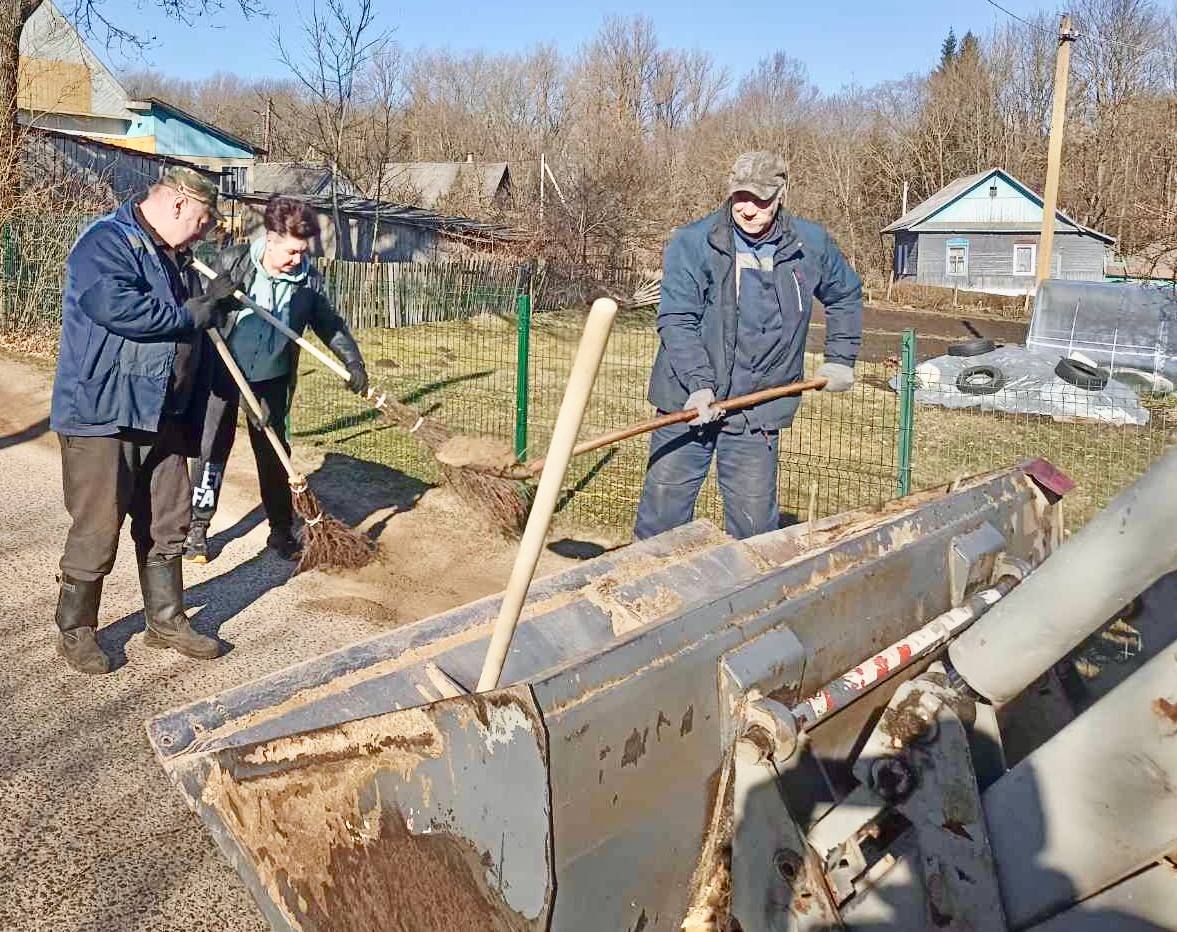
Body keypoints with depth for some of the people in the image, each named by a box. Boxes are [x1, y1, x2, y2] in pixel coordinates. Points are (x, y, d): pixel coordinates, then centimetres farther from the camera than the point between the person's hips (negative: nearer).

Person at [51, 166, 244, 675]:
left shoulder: (172, 256, 18)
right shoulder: (106, 242, -12)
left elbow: (189, 330, 28)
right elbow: (115, 306, -29)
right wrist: (190, 314, -19)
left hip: (163, 417, 9)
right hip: (102, 415, -9)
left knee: (167, 523, 13)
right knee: (98, 528, -1)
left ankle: (166, 620, 27)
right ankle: (74, 630, 16)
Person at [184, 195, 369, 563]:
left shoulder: (309, 279, -7)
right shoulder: (233, 261, -12)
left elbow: (329, 325, 3)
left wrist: (353, 362, -7)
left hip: (271, 380, 2)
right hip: (222, 373, -2)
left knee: (274, 454, 7)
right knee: (211, 450, 4)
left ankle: (282, 531, 20)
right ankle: (197, 527, 19)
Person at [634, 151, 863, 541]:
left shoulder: (812, 245, 3)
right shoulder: (692, 243, -8)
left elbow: (846, 296, 22)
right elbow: (676, 321, -12)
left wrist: (841, 358, 16)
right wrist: (698, 384, -24)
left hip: (757, 411, 2)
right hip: (689, 402, -1)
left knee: (755, 524, 6)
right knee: (662, 512, 5)